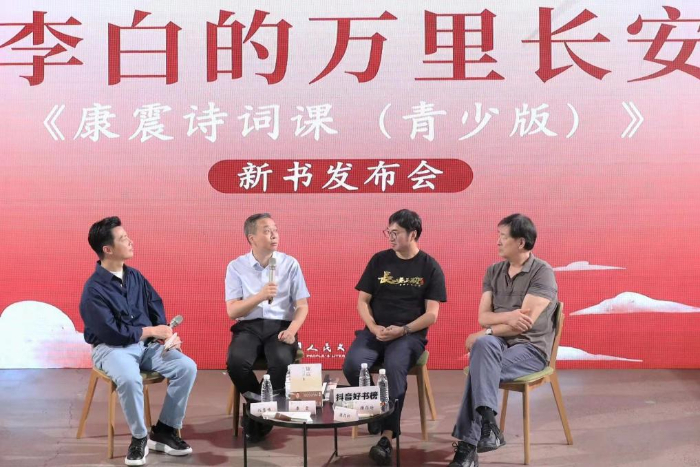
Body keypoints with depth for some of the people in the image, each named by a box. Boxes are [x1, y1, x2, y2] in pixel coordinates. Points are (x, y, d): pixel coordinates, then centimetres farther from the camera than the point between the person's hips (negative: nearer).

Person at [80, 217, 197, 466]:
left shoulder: (135, 276, 8)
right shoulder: (94, 289, -13)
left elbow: (156, 305, 11)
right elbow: (111, 333, -20)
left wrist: (166, 332, -9)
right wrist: (150, 331, -13)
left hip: (147, 344, 6)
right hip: (112, 347, -6)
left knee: (187, 367, -16)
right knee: (129, 378, -38)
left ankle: (163, 431, -2)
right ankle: (139, 437, -12)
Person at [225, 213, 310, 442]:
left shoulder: (290, 264, 4)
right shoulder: (236, 267, 3)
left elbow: (302, 306, 3)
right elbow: (232, 311, -3)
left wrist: (292, 330, -16)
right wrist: (260, 296, -19)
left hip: (280, 326, 0)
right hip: (248, 327, 0)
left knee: (282, 362, -32)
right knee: (236, 362, -31)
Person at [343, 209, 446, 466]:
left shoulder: (430, 267, 2)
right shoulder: (379, 260, 8)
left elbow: (432, 314, -3)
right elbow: (362, 301, 8)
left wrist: (403, 330, -17)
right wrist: (374, 328, -10)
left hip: (410, 334, -3)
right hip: (375, 331, 3)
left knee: (394, 367, -35)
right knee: (352, 365, -26)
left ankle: (387, 437, -28)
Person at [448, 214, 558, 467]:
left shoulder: (543, 273, -7)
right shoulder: (493, 271, 12)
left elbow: (526, 321, -17)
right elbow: (483, 317, 3)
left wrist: (485, 333, -17)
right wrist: (507, 316, -18)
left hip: (531, 348, -4)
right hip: (498, 344, 4)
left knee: (479, 369, -30)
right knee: (484, 345, -33)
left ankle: (467, 445, -22)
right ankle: (488, 426, -36)